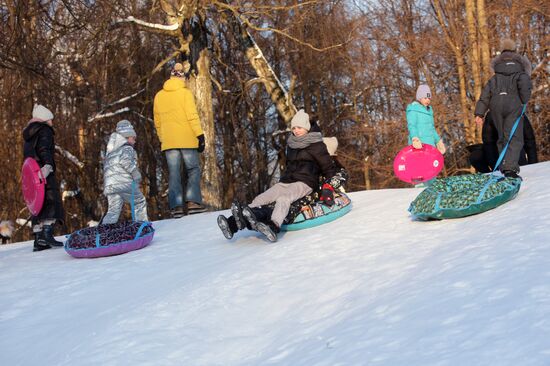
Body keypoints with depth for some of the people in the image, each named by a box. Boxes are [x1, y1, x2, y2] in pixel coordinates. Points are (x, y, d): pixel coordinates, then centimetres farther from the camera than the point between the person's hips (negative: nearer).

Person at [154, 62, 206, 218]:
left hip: (168, 141, 4)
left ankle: (176, 206, -4)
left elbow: (157, 122, 16)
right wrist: (200, 135, -10)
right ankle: (193, 202, -8)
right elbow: (192, 116, -11)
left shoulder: (159, 96, 12)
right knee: (193, 170, 4)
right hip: (186, 139, -4)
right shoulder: (185, 93, -5)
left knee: (174, 173, 4)